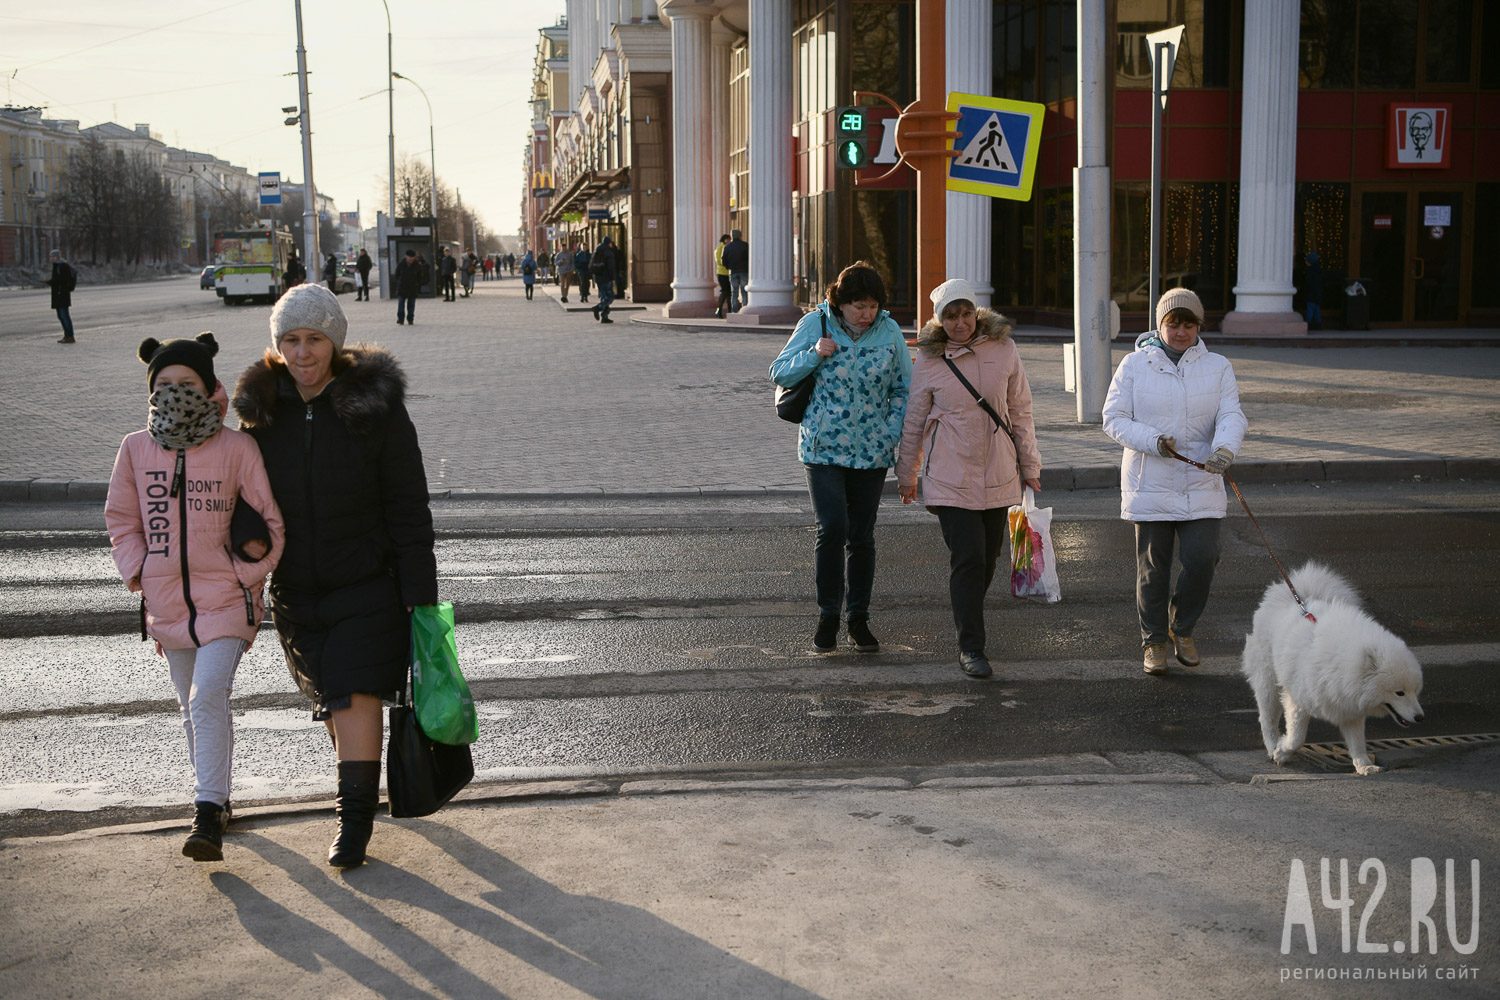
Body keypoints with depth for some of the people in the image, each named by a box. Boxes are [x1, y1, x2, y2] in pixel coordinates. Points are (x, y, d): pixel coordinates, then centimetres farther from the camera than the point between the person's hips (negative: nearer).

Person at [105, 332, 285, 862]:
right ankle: (216, 796, 33)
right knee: (192, 706, 16)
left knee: (207, 699, -18)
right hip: (167, 603, 5)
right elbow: (122, 519, 14)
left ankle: (208, 816, -16)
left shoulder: (236, 447, -8)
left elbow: (269, 523, -1)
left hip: (226, 599, -4)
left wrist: (246, 578, -7)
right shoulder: (136, 448, 3)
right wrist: (138, 574, 3)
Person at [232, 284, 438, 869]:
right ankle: (361, 782, 40)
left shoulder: (375, 406, -12)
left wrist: (421, 595, -12)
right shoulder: (262, 410, -1)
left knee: (355, 694, -9)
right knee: (327, 698, 15)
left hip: (367, 585, -4)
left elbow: (408, 509, -10)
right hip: (296, 589, 4)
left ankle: (355, 816, 2)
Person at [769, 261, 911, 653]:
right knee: (832, 528, -12)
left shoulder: (889, 332, 1)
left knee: (861, 536, 7)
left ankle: (858, 618, 19)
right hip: (823, 447, -2)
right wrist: (814, 354, -16)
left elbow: (903, 389, 8)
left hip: (871, 451, 2)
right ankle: (827, 615, 4)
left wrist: (892, 434, -5)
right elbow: (780, 373, 1)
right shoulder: (815, 324, -3)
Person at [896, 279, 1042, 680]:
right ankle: (970, 647, -1)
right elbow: (914, 421, 5)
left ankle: (967, 619, 35)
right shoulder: (929, 361, -6)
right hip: (949, 475, -3)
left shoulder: (1003, 350, -1)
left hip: (997, 473, 3)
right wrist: (907, 474, 12)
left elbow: (1020, 411, 7)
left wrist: (1029, 466, 11)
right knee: (967, 558, -9)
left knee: (989, 557, 11)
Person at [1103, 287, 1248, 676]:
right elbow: (1114, 418, -2)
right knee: (1152, 567, 3)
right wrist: (1153, 441, -19)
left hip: (1201, 485, 1)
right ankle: (1154, 641, 21)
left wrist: (1225, 448, -27)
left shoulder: (1218, 367, 7)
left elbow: (1232, 416, -5)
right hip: (1150, 483, -1)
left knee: (1201, 559, -8)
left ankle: (1182, 629, 18)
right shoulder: (1134, 365, 3)